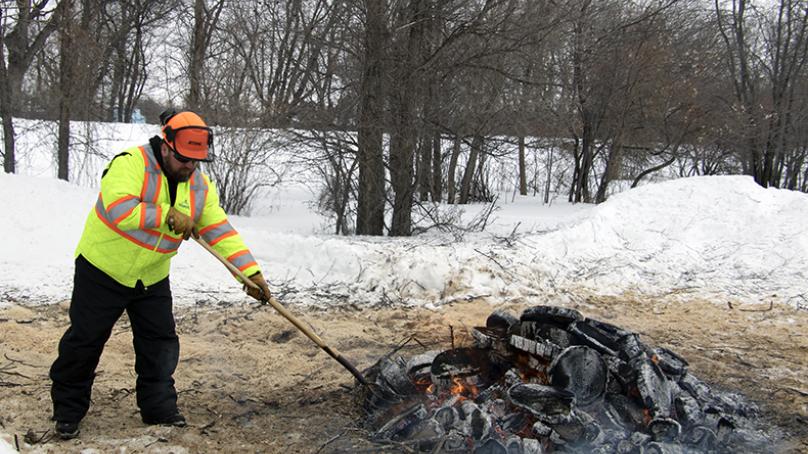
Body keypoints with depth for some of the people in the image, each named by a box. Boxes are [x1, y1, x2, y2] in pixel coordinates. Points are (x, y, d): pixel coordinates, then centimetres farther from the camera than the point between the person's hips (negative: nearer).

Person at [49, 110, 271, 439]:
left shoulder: (199, 185, -3)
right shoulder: (131, 163, -22)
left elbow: (220, 230, -6)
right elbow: (120, 209, -36)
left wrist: (250, 270, -15)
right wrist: (168, 215, -31)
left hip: (152, 278, 5)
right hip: (104, 269, -5)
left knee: (161, 343, 6)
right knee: (85, 340, 5)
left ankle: (159, 406, 22)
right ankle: (68, 410, 21)